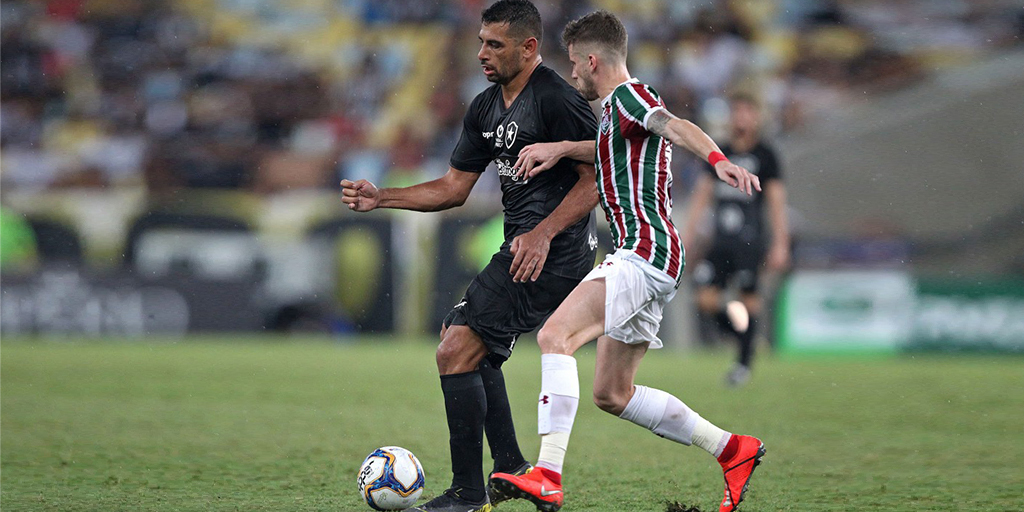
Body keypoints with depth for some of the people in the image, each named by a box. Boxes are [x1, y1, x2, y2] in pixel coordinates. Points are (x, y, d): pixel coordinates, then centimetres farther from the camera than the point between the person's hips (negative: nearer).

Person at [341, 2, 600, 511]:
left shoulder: (557, 100, -15)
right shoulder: (486, 108, 13)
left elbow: (596, 180, -16)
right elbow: (454, 187, 19)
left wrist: (543, 233, -26)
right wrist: (380, 198, 8)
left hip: (552, 253, -11)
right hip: (523, 245, 11)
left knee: (455, 351, -14)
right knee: (464, 340, 22)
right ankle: (511, 468, 22)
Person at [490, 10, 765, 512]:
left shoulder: (628, 95, -6)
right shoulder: (616, 108, 23)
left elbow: (676, 126, -24)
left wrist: (718, 160, -44)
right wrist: (558, 148, 23)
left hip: (644, 250, -11)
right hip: (643, 256, 11)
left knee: (555, 335, -25)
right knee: (612, 394, 13)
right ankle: (732, 449, 17)